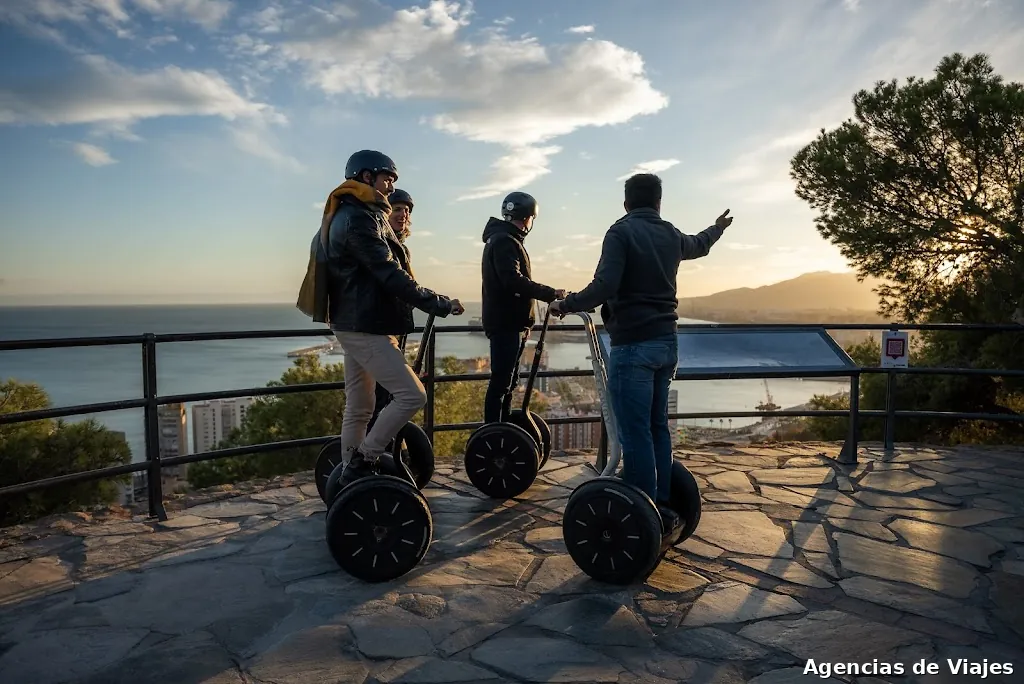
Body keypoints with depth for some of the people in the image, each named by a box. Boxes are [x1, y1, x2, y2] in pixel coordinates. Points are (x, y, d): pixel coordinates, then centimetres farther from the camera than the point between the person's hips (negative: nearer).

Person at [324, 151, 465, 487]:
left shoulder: (352, 216, 19)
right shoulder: (359, 219, -15)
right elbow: (390, 275, -21)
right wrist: (441, 304, -19)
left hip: (355, 324, 11)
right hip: (365, 326, -11)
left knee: (359, 408, 13)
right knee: (411, 395, -11)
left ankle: (352, 475, 21)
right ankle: (361, 463, -3)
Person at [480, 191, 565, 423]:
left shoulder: (507, 240, 20)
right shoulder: (504, 241, -13)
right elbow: (514, 280, -27)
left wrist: (524, 320, 23)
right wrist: (551, 294, -27)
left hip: (509, 322, 11)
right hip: (505, 323, -11)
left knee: (508, 379, 14)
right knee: (502, 380, -10)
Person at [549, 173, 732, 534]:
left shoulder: (622, 231, -9)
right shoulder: (671, 235, 13)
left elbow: (605, 287, -20)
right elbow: (698, 245, 36)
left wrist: (566, 304, -5)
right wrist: (717, 228, 58)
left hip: (633, 345, -8)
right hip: (666, 342, 8)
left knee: (635, 434, -4)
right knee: (657, 428, 16)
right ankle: (661, 509, 23)